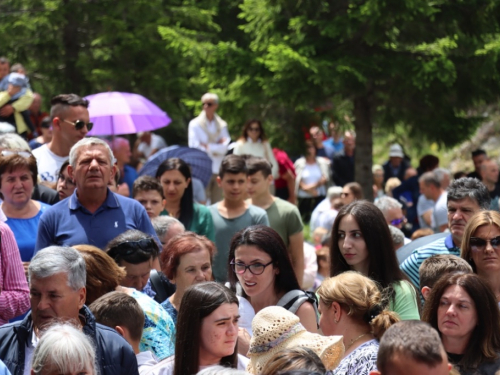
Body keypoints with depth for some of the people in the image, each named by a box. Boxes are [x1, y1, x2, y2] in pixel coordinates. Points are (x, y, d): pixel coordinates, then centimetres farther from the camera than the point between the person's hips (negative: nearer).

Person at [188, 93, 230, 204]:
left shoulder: (222, 125, 12)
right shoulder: (195, 124, 3)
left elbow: (225, 148, 1)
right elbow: (194, 147, -7)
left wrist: (208, 147, -10)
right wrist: (216, 148, -6)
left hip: (218, 170, 3)